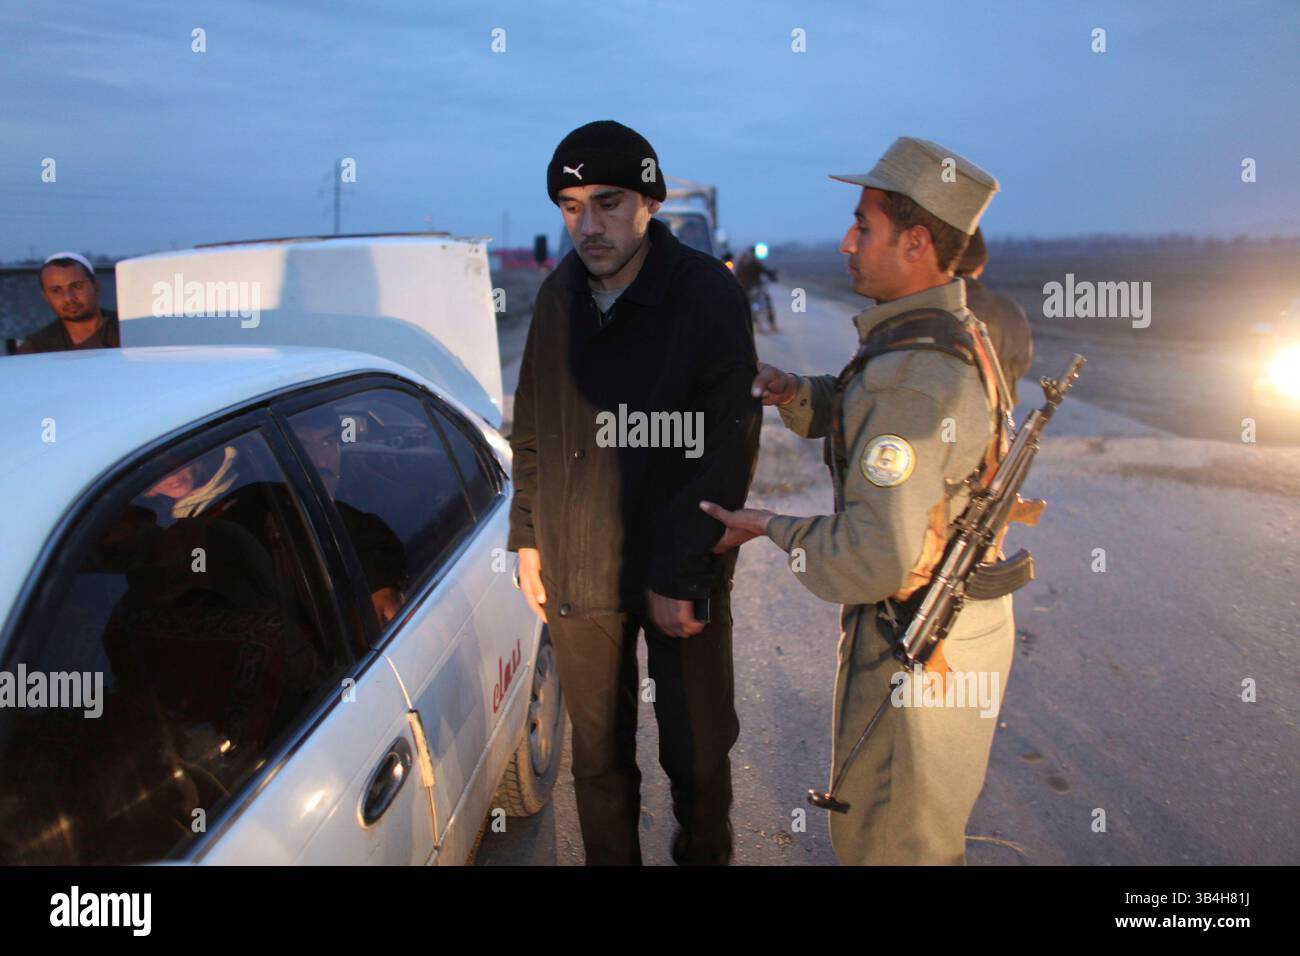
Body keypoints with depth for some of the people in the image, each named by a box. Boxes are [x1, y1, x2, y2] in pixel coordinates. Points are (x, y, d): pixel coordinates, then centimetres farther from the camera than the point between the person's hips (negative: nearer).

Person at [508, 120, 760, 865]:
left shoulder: (709, 295, -13)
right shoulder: (560, 295, 2)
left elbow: (728, 450, -16)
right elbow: (532, 427, 11)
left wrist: (681, 573, -17)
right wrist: (528, 536, 9)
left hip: (682, 577, -4)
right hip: (577, 572, 4)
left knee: (697, 754, 12)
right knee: (597, 753, 16)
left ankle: (704, 854, 37)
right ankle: (610, 859, 37)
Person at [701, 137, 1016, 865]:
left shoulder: (914, 376, -30)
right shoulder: (956, 334, 3)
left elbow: (874, 560, -32)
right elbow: (853, 417, 16)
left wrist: (773, 529, -16)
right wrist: (794, 395, -5)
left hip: (917, 652, -9)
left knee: (888, 842, 11)